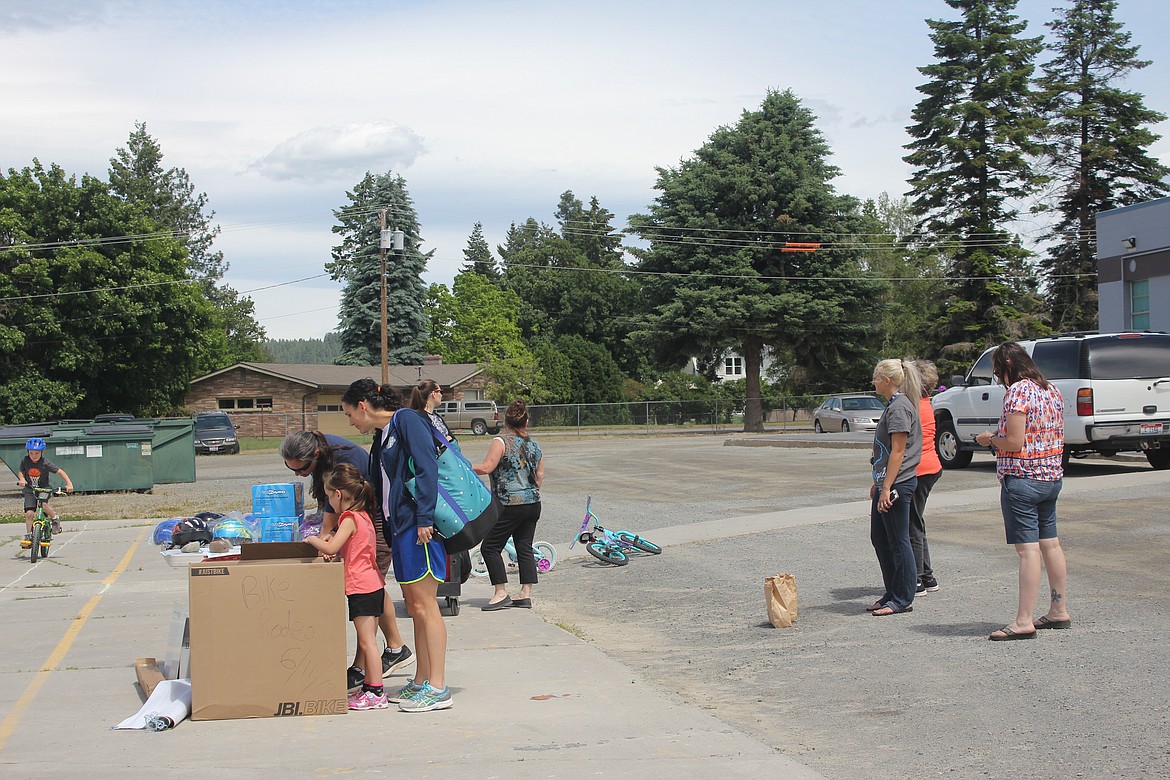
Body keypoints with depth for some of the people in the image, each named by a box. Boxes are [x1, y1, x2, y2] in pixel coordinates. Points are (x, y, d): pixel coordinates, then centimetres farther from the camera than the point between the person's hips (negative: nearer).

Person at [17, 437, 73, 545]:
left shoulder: (45, 463, -16)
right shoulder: (25, 461, -8)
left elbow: (60, 472, -16)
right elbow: (20, 472, 9)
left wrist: (69, 484, -28)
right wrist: (22, 479, -14)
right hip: (30, 489, 3)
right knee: (29, 513, -11)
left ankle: (55, 518, -6)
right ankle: (28, 535, 4)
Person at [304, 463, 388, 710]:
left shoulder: (350, 518, -13)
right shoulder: (364, 516, 15)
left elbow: (331, 548, -19)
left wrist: (312, 540, -3)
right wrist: (332, 538, 14)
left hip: (361, 587, -9)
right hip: (373, 585, 9)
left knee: (367, 641, -7)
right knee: (366, 641, 14)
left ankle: (376, 693, -5)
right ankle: (370, 688, 19)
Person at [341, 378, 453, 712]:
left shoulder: (407, 420, -7)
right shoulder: (382, 436, 21)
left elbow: (427, 468, -18)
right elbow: (379, 488, 26)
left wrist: (424, 517, -23)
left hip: (419, 525, -9)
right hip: (399, 527, 9)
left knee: (424, 605, -8)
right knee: (415, 607, 12)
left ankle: (437, 688, -5)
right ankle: (421, 681, 18)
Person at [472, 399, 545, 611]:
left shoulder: (501, 442, -8)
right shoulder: (535, 447, 10)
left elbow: (486, 467, -15)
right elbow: (540, 477, 15)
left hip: (510, 505, -7)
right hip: (533, 504, 7)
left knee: (490, 546, 2)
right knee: (525, 547, 11)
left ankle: (501, 593, -2)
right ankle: (526, 593, 10)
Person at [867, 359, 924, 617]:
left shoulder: (899, 407, -16)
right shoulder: (894, 405, 16)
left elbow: (898, 451, -20)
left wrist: (887, 487, -21)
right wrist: (878, 483, 23)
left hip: (897, 485, -10)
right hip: (887, 484, 10)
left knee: (898, 542, -2)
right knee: (879, 538, 15)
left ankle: (903, 599, 6)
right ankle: (892, 593, 23)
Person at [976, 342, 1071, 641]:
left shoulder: (1017, 392, -15)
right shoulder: (1051, 390, 11)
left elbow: (1014, 443, -20)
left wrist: (991, 438, -2)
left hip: (1022, 479, -9)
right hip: (1052, 476, 9)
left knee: (1028, 548, -9)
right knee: (1050, 543, 15)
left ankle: (1024, 621, -8)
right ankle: (1059, 611, 24)